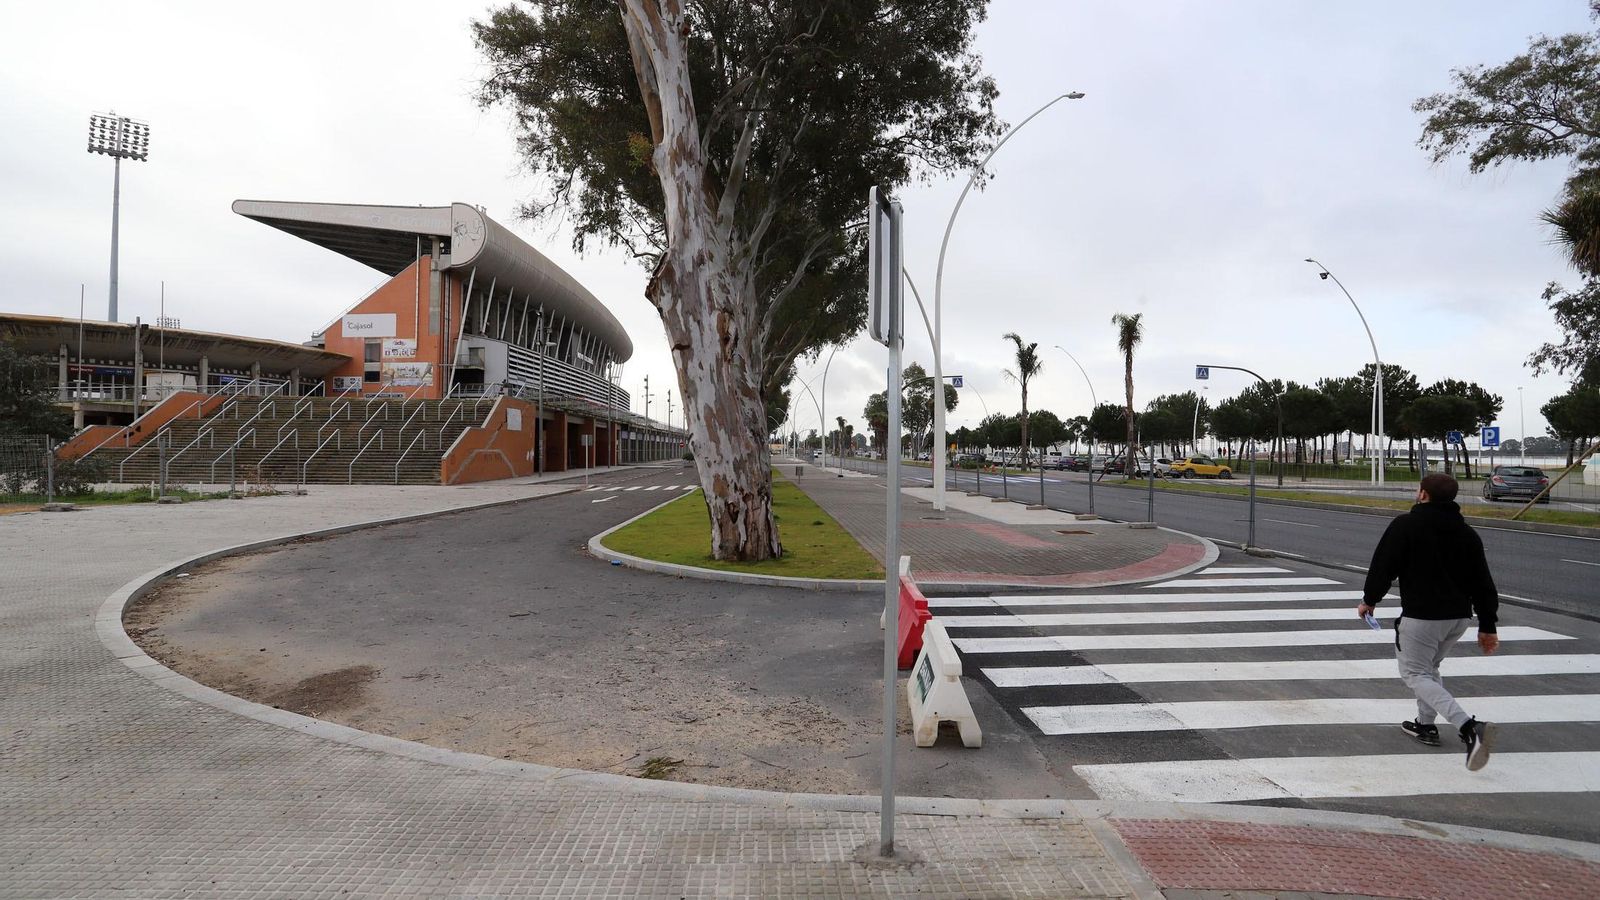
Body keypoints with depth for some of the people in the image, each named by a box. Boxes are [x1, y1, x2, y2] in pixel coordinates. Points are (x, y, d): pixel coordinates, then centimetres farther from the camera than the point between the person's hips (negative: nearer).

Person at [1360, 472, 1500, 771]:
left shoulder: (1405, 525, -10)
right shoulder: (1467, 532, 8)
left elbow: (1383, 565, -9)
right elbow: (1483, 583, 10)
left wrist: (1369, 600, 6)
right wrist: (1487, 626, 15)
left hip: (1421, 616, -7)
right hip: (1460, 616, 7)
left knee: (1415, 673, 0)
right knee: (1429, 667, 26)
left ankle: (1469, 726, -18)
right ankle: (1425, 725, 32)